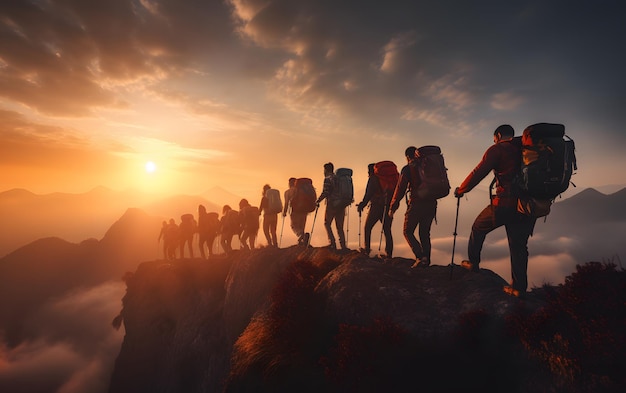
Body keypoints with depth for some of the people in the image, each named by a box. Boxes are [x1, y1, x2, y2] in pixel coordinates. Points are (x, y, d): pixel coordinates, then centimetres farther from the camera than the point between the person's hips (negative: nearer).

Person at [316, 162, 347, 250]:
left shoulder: (328, 179, -5)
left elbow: (325, 193, -14)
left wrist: (317, 201, -3)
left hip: (332, 204, -6)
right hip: (341, 205, 6)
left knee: (327, 224, 8)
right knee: (340, 226, 10)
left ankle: (332, 243, -2)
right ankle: (343, 245, 3)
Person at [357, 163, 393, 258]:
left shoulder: (372, 178, -2)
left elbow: (368, 194, -9)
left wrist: (361, 205, -2)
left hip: (376, 206, -6)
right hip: (388, 207, 6)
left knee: (367, 228, 7)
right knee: (387, 230, 4)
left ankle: (367, 249, 7)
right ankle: (389, 253, 0)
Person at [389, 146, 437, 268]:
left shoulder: (407, 169, -3)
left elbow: (400, 189, -7)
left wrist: (392, 207, -2)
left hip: (416, 204, -5)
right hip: (431, 204, 6)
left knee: (407, 232, 7)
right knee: (425, 233, 15)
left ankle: (420, 257, -8)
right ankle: (426, 260, 13)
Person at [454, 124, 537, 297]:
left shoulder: (497, 149, -2)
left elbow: (478, 173, -8)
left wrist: (460, 190, 4)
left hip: (504, 204, -5)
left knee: (478, 228, 19)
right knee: (519, 246, 12)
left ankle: (473, 262, 28)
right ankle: (519, 287, 16)